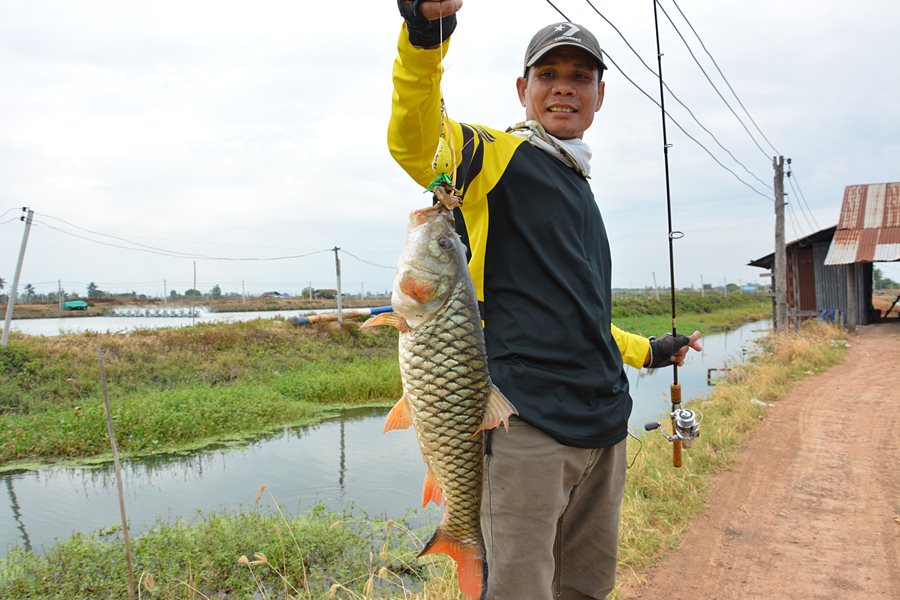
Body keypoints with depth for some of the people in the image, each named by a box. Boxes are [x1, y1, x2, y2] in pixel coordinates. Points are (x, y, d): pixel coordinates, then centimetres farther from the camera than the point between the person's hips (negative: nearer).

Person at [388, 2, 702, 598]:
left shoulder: (580, 190, 22)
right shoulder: (499, 157, 0)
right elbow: (413, 141, -23)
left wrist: (647, 350, 35)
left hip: (604, 422, 8)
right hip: (529, 421, -8)